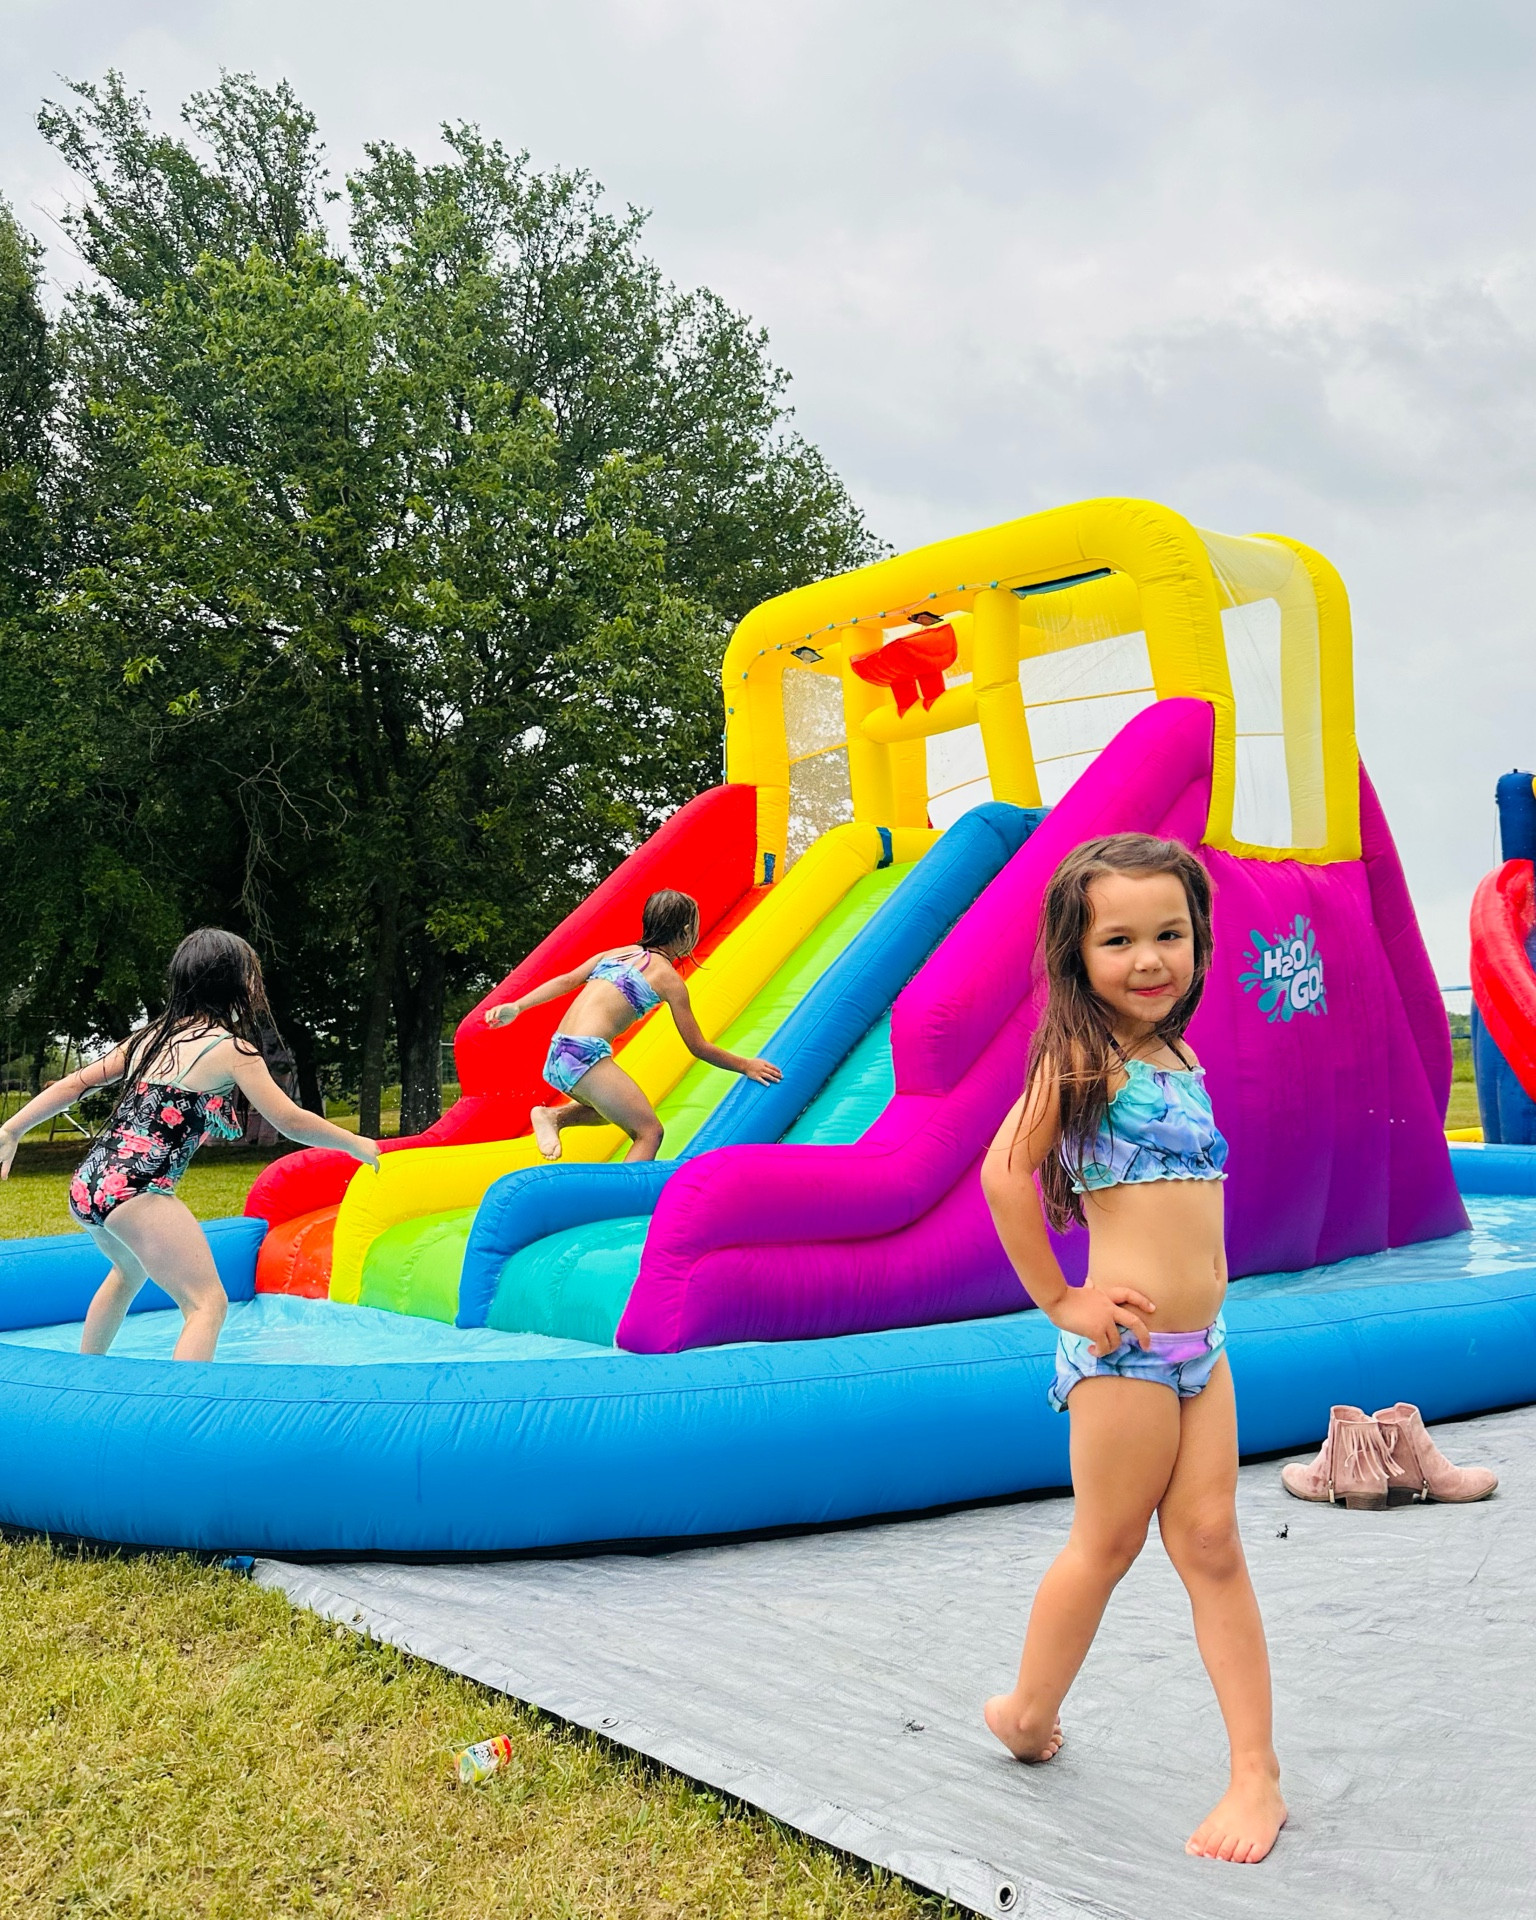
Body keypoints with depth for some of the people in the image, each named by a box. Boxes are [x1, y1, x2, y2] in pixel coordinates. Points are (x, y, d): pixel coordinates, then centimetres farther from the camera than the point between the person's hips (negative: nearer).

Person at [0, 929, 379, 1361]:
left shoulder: (151, 1036, 16)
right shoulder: (232, 1048, -4)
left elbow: (75, 1083, 17)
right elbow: (291, 1121, -3)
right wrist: (356, 1144, 11)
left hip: (88, 1183, 9)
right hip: (138, 1192, -9)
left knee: (130, 1270, 35)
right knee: (207, 1303, -7)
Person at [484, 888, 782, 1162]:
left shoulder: (616, 953, 20)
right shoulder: (669, 978, 3)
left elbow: (567, 981, 8)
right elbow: (698, 1048, 6)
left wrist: (516, 1007, 5)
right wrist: (746, 1065, 15)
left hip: (556, 1056, 8)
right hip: (587, 1054, -8)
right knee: (649, 1132, -2)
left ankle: (554, 1115, 9)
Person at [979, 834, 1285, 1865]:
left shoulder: (1178, 1058, 11)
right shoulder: (1083, 1055, -12)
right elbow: (1004, 1171, -20)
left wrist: (1205, 1294, 10)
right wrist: (1058, 1300, -13)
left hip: (1202, 1343, 6)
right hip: (1126, 1343, -6)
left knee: (1211, 1546, 8)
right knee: (1109, 1543, 7)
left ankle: (1257, 1773, 14)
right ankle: (1030, 1717, 28)